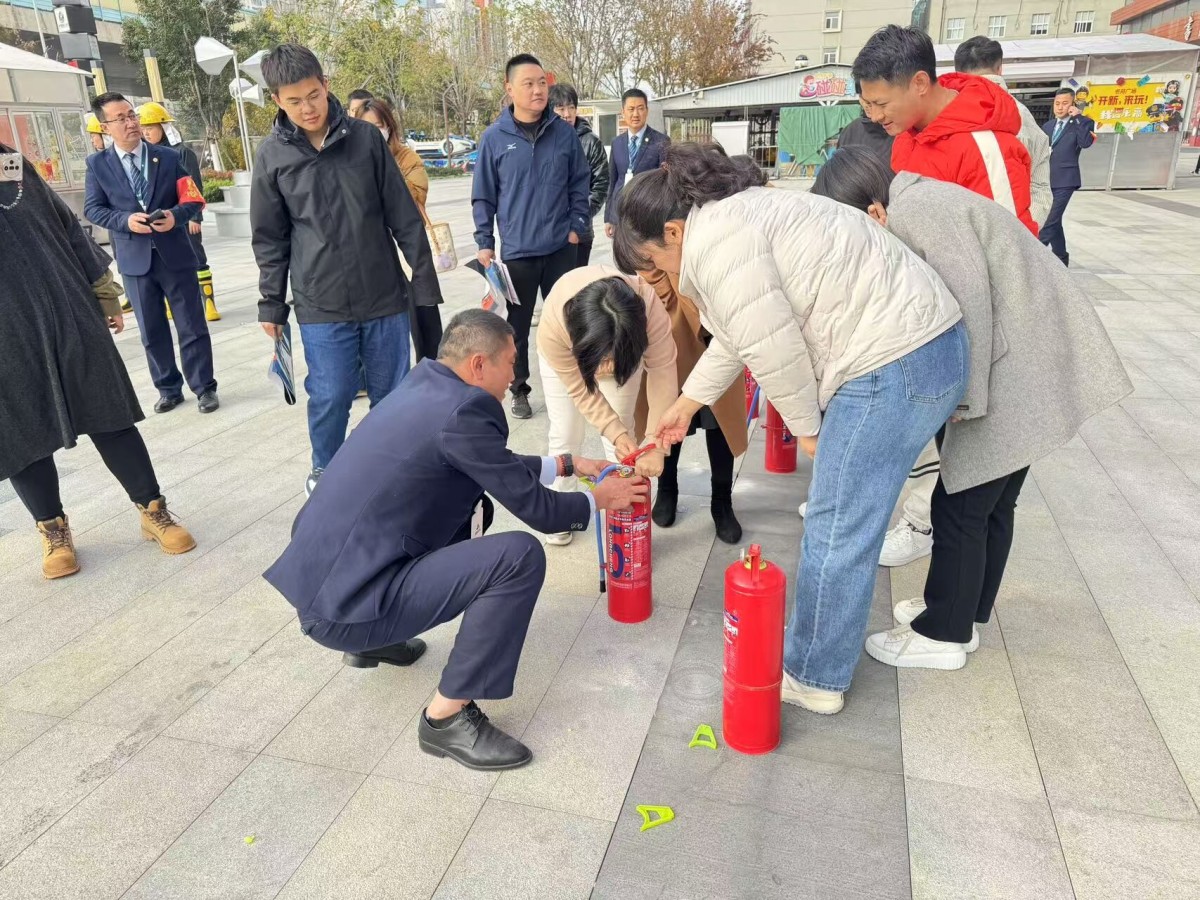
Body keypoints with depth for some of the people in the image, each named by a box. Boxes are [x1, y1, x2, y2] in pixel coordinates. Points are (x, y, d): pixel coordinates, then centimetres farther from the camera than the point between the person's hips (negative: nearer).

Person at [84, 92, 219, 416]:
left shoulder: (168, 157, 3)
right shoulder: (97, 164, 3)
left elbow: (192, 199, 1)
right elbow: (93, 209, 1)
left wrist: (176, 215, -20)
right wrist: (126, 220, -17)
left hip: (175, 255, -1)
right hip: (135, 259, 1)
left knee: (192, 326, 3)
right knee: (152, 331, 9)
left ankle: (204, 387, 14)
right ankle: (168, 389, 22)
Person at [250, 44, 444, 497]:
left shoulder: (365, 137, 0)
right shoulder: (272, 154, 0)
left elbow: (404, 217, 2)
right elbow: (270, 239, 6)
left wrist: (425, 280, 1)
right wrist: (272, 304, 5)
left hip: (385, 296, 1)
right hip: (321, 305, -1)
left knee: (392, 394, 8)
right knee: (330, 398, 0)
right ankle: (325, 474, 25)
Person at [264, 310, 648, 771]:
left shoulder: (424, 386, 10)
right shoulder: (462, 409, -18)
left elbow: (497, 467, 24)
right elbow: (535, 508, -10)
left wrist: (566, 464, 27)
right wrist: (599, 499, 8)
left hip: (318, 575, 10)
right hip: (342, 603, -10)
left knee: (470, 501, 22)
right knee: (521, 556, -18)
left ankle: (373, 638, 27)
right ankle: (447, 716, -4)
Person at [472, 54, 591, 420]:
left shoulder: (564, 133, 1)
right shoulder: (494, 138, -3)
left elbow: (580, 183, 9)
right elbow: (483, 196, 1)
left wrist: (577, 225, 0)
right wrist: (484, 243, -3)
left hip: (561, 247, 1)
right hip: (516, 251, -1)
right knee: (517, 325, 9)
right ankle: (519, 390, 24)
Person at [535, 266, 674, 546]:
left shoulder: (650, 308, -44)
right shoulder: (553, 329, -43)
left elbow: (662, 371, -36)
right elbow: (581, 391, -29)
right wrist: (615, 433, -37)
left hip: (625, 349, 1)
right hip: (567, 351, 0)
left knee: (623, 428, -4)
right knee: (565, 433, -1)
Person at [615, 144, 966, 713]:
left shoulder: (714, 242, -15)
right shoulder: (732, 216, 19)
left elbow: (771, 348, -18)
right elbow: (733, 339, 28)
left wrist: (806, 428, -2)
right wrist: (686, 405, 34)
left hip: (895, 366, -11)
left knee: (838, 529, 0)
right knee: (842, 518, 18)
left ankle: (814, 679, 16)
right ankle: (821, 645, 33)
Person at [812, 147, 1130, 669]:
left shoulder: (914, 211, -16)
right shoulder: (916, 206, 14)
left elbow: (971, 300, -22)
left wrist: (964, 397, -18)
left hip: (1022, 372, -10)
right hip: (1028, 366, 10)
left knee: (959, 505, -2)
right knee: (990, 502, 17)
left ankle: (943, 635, 12)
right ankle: (961, 614, 30)